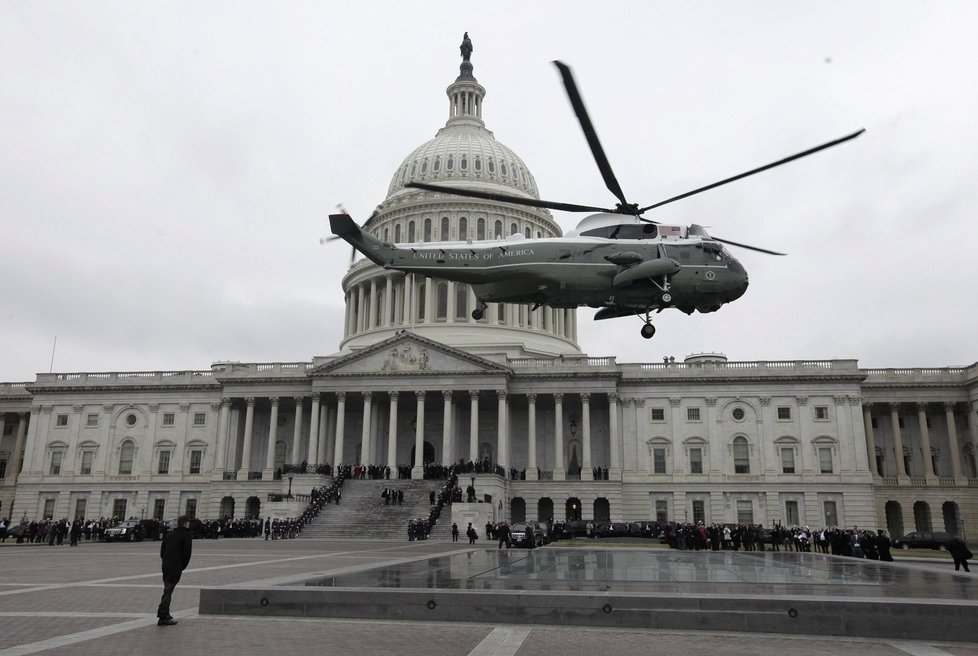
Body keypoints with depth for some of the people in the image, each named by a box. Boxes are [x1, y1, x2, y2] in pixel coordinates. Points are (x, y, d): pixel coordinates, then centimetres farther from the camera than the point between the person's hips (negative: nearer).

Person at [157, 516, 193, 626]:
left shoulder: (169, 534, 16)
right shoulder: (187, 536, -6)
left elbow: (162, 551, 16)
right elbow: (187, 553, -11)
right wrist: (183, 566, 2)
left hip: (165, 567, 7)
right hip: (176, 568, -7)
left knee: (167, 590, 18)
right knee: (168, 591, -7)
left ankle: (165, 614, 25)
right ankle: (163, 618, -7)